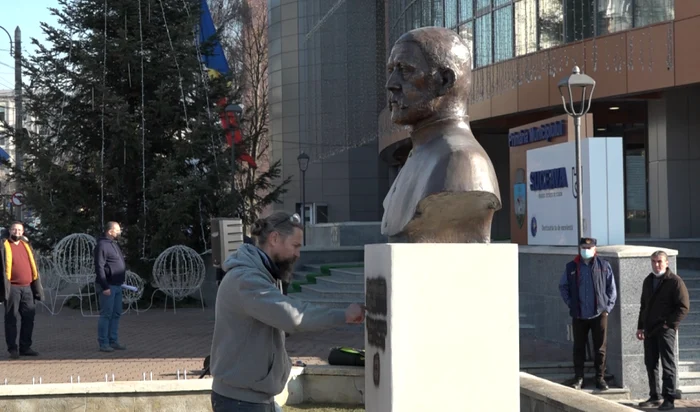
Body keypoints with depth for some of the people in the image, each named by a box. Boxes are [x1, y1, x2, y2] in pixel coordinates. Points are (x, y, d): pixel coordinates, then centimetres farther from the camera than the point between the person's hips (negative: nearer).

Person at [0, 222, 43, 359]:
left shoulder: (26, 245, 16)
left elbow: (33, 266, 19)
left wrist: (37, 286, 13)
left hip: (27, 287, 6)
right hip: (12, 287, -6)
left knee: (29, 317, 7)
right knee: (11, 318, -1)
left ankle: (25, 347, 16)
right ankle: (12, 349, 4)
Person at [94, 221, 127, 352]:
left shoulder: (114, 244, 16)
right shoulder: (102, 245, -13)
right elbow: (99, 267, -19)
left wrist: (121, 281, 17)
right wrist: (105, 287, -22)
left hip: (117, 285, 9)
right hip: (108, 286, -9)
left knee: (116, 314, 12)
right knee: (106, 314, -6)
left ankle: (113, 341, 19)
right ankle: (103, 344, -2)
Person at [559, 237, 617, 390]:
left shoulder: (604, 266, 1)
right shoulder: (571, 267, 3)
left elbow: (612, 289, 5)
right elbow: (563, 286, 12)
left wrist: (608, 307, -1)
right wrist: (570, 304, 3)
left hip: (599, 314, -1)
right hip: (579, 315, 1)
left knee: (600, 348, 4)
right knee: (578, 348, 7)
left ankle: (600, 378, 13)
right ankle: (578, 378, 15)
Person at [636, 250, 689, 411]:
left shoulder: (675, 281, -8)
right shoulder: (648, 281, 14)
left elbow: (684, 307, -11)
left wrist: (669, 324, -15)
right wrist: (640, 326, 17)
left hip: (666, 330, -7)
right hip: (649, 330, 7)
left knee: (667, 365, -4)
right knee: (650, 364, 10)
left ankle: (669, 399, -1)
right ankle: (654, 396, 19)